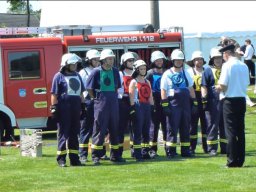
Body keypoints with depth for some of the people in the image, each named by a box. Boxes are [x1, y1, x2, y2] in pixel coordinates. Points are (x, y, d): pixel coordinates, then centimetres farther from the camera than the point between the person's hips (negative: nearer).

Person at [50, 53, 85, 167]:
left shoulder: (77, 76, 15)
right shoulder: (59, 76, -4)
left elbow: (80, 93, 21)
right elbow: (54, 94, -7)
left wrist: (82, 106, 17)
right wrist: (54, 108, -13)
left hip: (75, 108, 6)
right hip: (64, 108, -6)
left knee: (74, 133, 9)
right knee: (63, 133, -3)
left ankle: (74, 158, 14)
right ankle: (61, 158, 0)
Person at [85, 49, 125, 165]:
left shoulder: (115, 71, 7)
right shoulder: (96, 72, -7)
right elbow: (89, 88, -2)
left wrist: (113, 98, 13)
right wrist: (96, 99, 0)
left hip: (113, 104, 5)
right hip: (101, 104, -5)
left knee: (114, 129, 9)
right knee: (99, 130, -5)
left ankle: (115, 155, 17)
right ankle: (95, 156, -2)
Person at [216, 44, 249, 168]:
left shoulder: (227, 65, -12)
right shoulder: (244, 66, 5)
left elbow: (223, 86, -15)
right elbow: (246, 84, 9)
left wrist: (218, 88, 5)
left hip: (230, 100, -6)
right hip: (242, 99, 6)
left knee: (231, 132, -2)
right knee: (240, 131, 10)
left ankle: (232, 161, -2)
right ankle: (240, 161, 13)